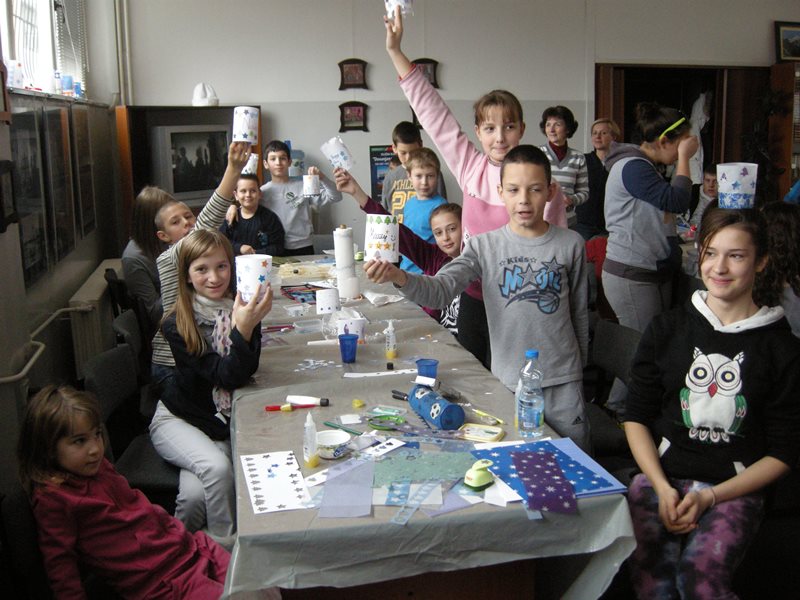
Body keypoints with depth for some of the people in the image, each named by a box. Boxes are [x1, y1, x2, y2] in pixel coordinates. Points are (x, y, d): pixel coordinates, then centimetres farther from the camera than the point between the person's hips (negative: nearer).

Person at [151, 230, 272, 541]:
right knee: (217, 468, -30)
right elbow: (227, 377, -23)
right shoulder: (176, 325, -17)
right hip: (178, 418, -2)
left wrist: (250, 324, -34)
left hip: (225, 422, 2)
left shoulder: (242, 311, -7)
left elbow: (246, 372, -19)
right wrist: (242, 329, -39)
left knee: (198, 494, -23)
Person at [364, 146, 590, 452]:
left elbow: (579, 312, 8)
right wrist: (399, 277, -36)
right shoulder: (484, 245, -4)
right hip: (508, 381, 0)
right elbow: (440, 289, -16)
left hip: (562, 381, 0)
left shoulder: (571, 244, -2)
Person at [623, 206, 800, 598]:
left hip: (735, 489, -1)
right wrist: (662, 487, -6)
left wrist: (710, 496, -8)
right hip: (661, 475, 1)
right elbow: (636, 417, 9)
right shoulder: (666, 330, 8)